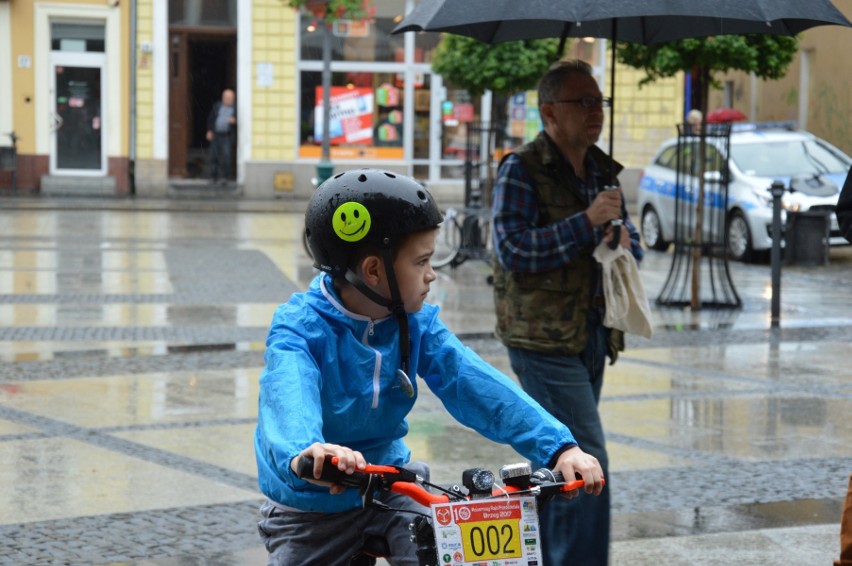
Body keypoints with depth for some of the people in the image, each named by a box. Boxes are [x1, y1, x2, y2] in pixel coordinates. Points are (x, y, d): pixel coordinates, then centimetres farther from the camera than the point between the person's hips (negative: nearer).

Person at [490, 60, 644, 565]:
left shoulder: (602, 170, 13)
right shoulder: (522, 171, -9)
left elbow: (630, 242, 20)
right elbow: (513, 249, -20)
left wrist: (625, 240, -4)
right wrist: (587, 222, -23)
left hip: (592, 339, 8)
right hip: (545, 340, -8)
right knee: (587, 463, -13)